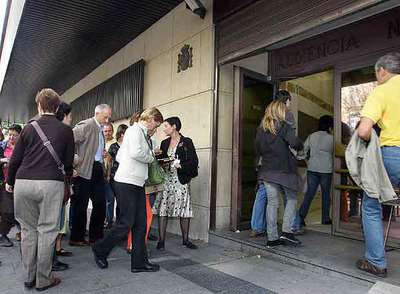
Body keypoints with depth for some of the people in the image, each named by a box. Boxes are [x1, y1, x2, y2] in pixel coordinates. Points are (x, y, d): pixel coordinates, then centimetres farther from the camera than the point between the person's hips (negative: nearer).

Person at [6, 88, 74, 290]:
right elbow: (68, 162, 7)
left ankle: (29, 277, 22)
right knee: (47, 230, 4)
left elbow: (15, 159, 9)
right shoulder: (66, 131, 3)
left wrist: (9, 181, 24)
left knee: (28, 230, 13)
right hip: (51, 183, -2)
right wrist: (67, 175, 28)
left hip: (24, 183, 2)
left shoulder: (29, 128, 6)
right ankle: (43, 280, 12)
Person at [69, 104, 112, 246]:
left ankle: (96, 236, 22)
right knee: (81, 205, 3)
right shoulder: (86, 125, -10)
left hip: (98, 169, 8)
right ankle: (76, 238, 17)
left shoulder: (101, 130, 16)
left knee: (100, 203, 9)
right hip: (84, 170, -8)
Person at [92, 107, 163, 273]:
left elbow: (118, 157, 20)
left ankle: (139, 262, 16)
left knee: (140, 224, 8)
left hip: (137, 183, 9)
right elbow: (136, 152, -24)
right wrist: (151, 158, -6)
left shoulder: (141, 133, 19)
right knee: (126, 223, -2)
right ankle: (100, 250, 20)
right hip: (127, 182, -9)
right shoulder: (135, 129, -7)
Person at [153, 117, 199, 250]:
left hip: (181, 180, -3)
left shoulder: (186, 142, -1)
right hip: (166, 179, 3)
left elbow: (194, 162, -7)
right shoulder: (164, 143, 14)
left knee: (184, 210, 3)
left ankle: (185, 239, 18)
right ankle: (161, 240, 6)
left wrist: (179, 165, -17)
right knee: (162, 209, -3)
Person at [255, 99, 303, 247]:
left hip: (267, 171, 5)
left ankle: (272, 237, 10)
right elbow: (295, 143, -18)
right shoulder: (283, 126, -7)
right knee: (291, 199, 13)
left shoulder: (261, 128, 8)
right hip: (284, 170, -4)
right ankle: (286, 231, 4)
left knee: (272, 203, 8)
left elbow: (257, 150, 10)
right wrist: (300, 146, 3)